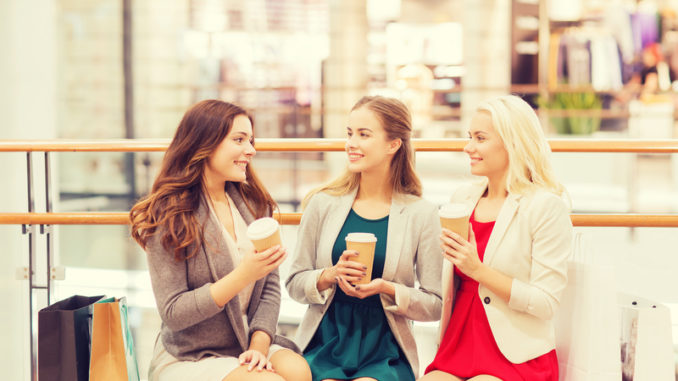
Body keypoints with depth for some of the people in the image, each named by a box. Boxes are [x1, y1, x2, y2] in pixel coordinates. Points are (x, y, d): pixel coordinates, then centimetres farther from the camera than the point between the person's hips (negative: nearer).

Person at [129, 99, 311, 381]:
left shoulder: (253, 205, 8)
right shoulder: (169, 215, -9)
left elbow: (270, 287, 7)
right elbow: (172, 313, -13)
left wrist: (259, 345, -10)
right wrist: (243, 276, -22)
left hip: (247, 348, 5)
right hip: (187, 358, -4)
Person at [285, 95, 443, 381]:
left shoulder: (420, 214, 0)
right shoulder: (323, 204, 4)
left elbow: (436, 305, 2)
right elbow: (294, 284, 7)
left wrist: (387, 289, -14)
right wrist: (330, 275, -12)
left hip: (385, 354, -1)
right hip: (324, 346, 1)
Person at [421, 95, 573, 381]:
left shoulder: (547, 206, -8)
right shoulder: (462, 199, 11)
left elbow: (546, 303, -13)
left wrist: (479, 270, -17)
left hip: (517, 358, -5)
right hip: (458, 351, 5)